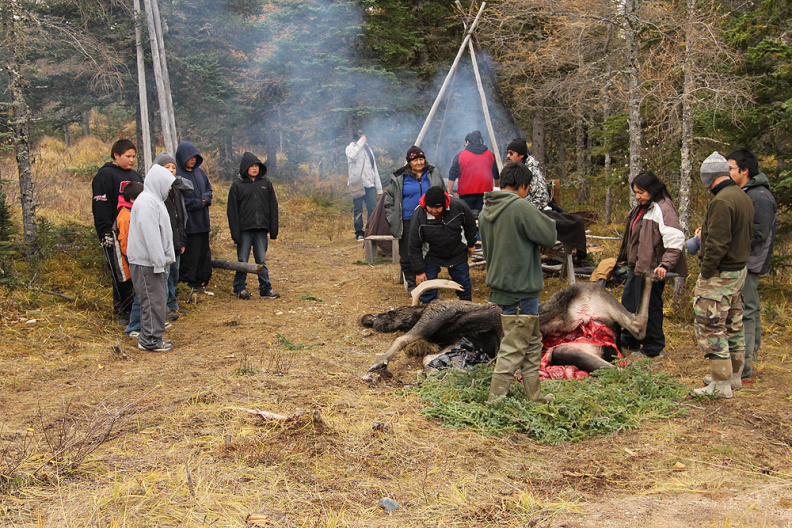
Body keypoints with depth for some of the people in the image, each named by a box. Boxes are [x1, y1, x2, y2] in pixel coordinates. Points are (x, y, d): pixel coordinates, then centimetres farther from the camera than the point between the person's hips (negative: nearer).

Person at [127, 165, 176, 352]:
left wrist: (164, 259, 20)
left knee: (158, 300, 15)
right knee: (153, 301, -4)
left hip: (154, 260, 11)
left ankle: (152, 337, 23)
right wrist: (159, 262, -21)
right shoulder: (147, 203, -17)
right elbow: (150, 235, -22)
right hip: (147, 262, -11)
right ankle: (150, 341, 3)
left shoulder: (154, 200, 17)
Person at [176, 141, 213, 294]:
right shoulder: (176, 174, -11)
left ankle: (199, 284, 22)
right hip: (187, 223, -8)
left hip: (202, 222, 8)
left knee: (204, 253, 12)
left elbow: (209, 189, 17)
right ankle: (188, 286, 4)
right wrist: (198, 203, -10)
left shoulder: (199, 172, 12)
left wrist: (205, 198, -5)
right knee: (189, 255, -4)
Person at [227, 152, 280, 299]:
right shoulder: (237, 184, -1)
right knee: (242, 260, 4)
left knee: (262, 260, 7)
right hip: (244, 229, -2)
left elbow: (273, 206, 8)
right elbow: (232, 210, -2)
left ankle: (266, 289, 12)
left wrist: (273, 229, 3)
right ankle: (240, 288, 17)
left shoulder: (266, 182, 7)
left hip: (261, 228, 2)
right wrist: (235, 233, -9)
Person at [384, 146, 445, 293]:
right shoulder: (399, 178, 2)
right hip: (408, 222, -1)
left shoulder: (434, 174, 8)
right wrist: (392, 220, 1)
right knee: (407, 255, 1)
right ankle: (411, 283, 17)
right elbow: (388, 200, 9)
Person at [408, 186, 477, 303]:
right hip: (431, 256, -2)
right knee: (428, 288, -3)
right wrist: (419, 271, -15)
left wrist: (471, 244, 9)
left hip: (458, 253, 2)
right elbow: (414, 247, -18)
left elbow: (470, 223, 0)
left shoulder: (458, 206, -23)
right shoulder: (418, 217, -27)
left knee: (463, 283, 12)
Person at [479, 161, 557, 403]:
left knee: (532, 342, 20)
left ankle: (534, 395, 29)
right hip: (521, 288, -9)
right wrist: (548, 220, 6)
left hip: (501, 283, 9)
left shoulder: (485, 211, 9)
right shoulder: (521, 207, -17)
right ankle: (496, 399, 3)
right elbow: (549, 236, -12)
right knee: (513, 348, -2)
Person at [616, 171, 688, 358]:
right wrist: (623, 257, 28)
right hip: (637, 265, 10)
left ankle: (653, 348, 14)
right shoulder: (642, 207, 14)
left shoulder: (663, 209, -17)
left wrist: (665, 265, -30)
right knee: (628, 301, 19)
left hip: (652, 268, -10)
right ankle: (629, 341, 36)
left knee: (649, 306, -1)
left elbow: (675, 240, -24)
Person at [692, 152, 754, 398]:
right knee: (733, 325, 18)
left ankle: (721, 384, -2)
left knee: (710, 327, -5)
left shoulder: (722, 202, -20)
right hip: (739, 270, 10)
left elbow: (717, 244, -24)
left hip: (720, 275, -10)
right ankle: (734, 376, 28)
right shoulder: (744, 198, 11)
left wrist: (706, 272, -15)